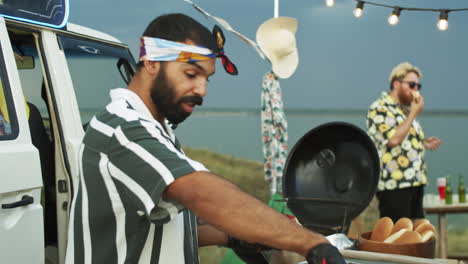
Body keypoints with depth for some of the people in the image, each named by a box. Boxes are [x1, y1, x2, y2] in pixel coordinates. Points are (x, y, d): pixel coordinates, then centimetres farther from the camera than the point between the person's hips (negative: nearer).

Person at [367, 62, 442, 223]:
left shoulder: (406, 109, 19)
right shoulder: (379, 109, -10)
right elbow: (393, 140, -24)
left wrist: (424, 143, 10)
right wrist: (414, 114, -15)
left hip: (415, 182, 9)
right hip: (394, 184, -9)